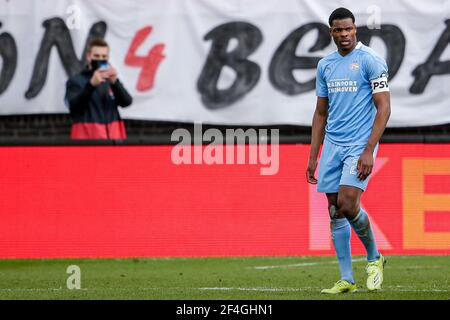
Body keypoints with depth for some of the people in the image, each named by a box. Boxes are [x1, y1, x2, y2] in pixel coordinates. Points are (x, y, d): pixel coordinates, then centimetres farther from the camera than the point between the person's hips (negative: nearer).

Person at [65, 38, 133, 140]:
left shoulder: (111, 80, 15)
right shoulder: (75, 81, 5)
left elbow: (126, 102, 0)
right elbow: (74, 105, -12)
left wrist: (115, 82, -18)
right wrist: (91, 85, -25)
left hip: (113, 136, 4)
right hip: (87, 137, -3)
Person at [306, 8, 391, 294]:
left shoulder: (371, 60, -7)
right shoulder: (325, 65, 12)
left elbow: (384, 108, -11)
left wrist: (368, 151, -18)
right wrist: (313, 157, 14)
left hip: (360, 144, -6)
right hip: (332, 145, 6)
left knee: (347, 204, -18)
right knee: (335, 211, 3)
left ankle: (375, 258, 6)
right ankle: (347, 279, 8)